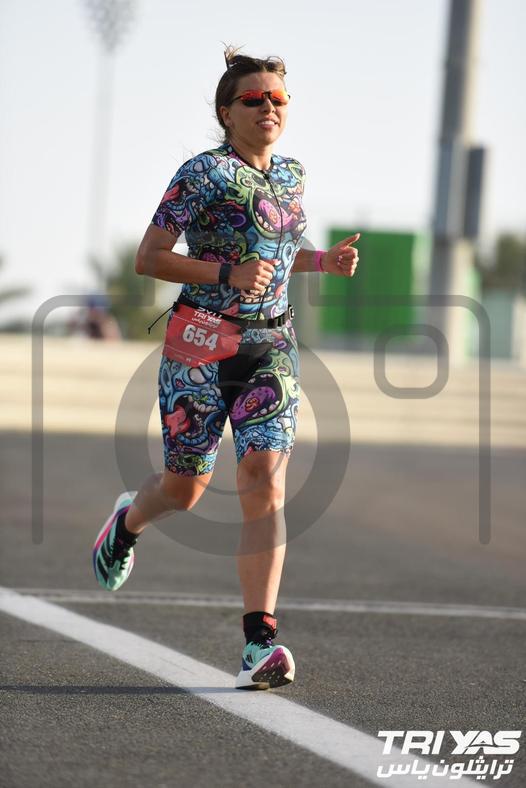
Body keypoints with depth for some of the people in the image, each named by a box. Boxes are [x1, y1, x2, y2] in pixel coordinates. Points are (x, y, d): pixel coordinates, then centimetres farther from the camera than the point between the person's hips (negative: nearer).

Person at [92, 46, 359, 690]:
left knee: (265, 486, -13)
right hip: (201, 347, -4)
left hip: (272, 347, 4)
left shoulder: (290, 175, 11)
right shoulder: (204, 173, -8)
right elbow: (148, 258, -11)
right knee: (186, 489, 10)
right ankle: (127, 522, 48)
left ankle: (259, 644, -17)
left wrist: (323, 261, 9)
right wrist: (225, 273, -22)